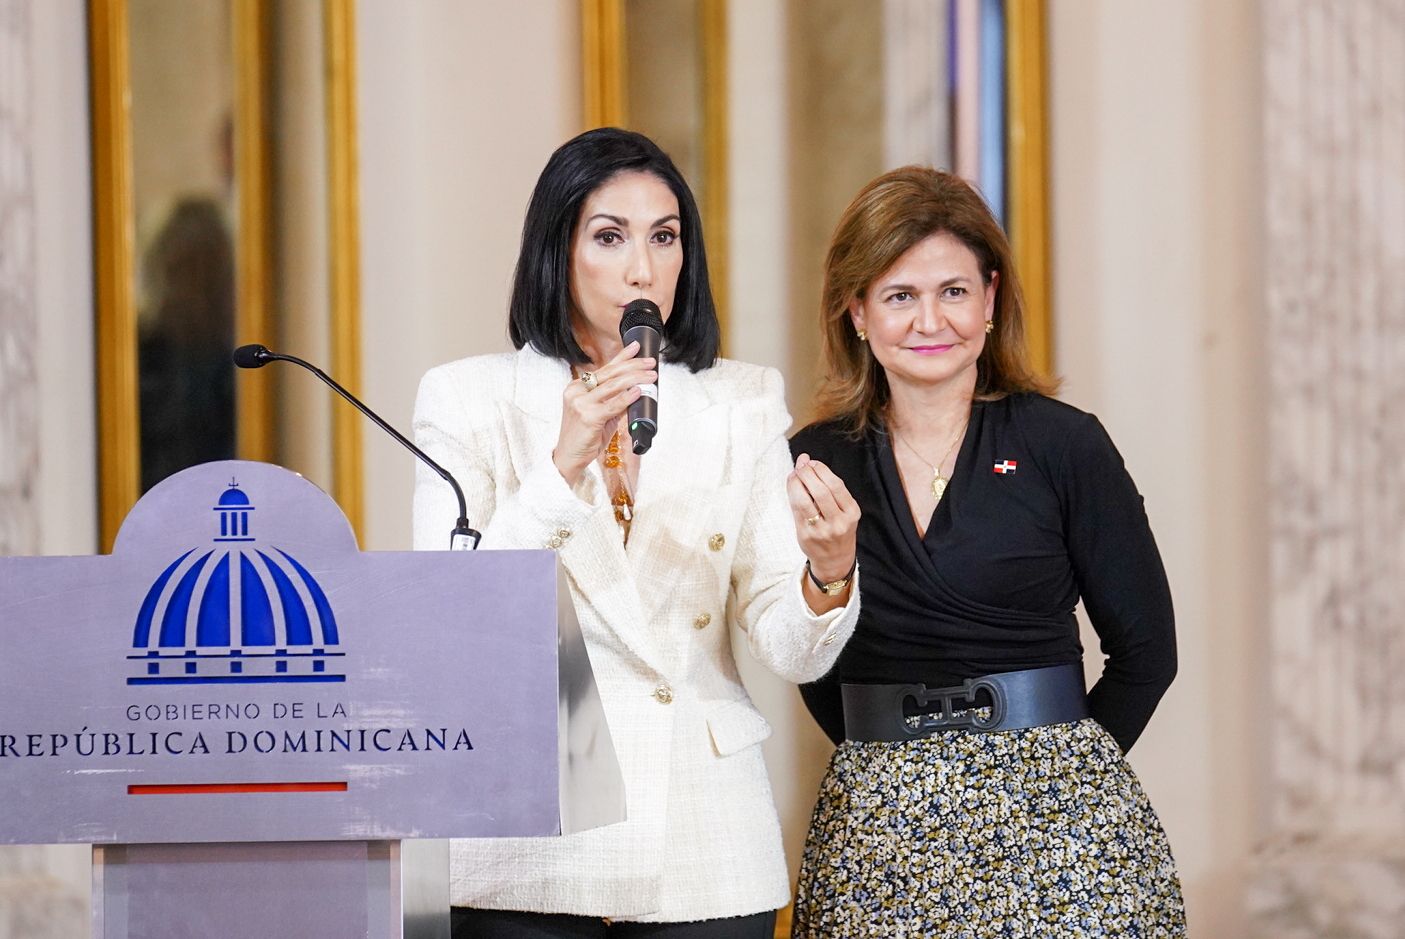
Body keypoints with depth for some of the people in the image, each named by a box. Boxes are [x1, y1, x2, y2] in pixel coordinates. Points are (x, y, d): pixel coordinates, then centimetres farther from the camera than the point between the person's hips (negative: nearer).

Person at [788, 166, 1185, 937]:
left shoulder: (1062, 445, -2)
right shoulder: (816, 462, 5)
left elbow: (1145, 650, 1)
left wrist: (1052, 766, 1)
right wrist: (897, 773, 8)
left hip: (1052, 816, -2)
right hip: (875, 829, 2)